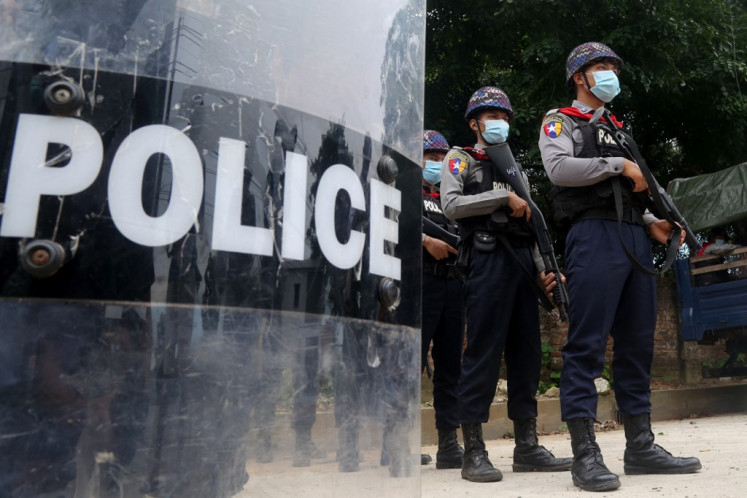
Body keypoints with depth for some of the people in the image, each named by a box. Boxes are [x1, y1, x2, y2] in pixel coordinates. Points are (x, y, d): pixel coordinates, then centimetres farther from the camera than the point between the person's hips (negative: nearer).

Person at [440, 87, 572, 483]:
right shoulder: (460, 159, 9)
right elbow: (451, 205, -10)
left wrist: (543, 269, 9)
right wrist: (504, 197, -11)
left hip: (522, 262, 7)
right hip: (488, 258, -7)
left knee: (527, 353, 5)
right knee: (483, 353, -8)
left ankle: (527, 447, 13)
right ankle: (473, 452, -2)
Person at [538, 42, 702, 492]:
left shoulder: (619, 127, 29)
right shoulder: (561, 121, 9)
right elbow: (559, 168, -12)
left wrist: (652, 222, 11)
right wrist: (620, 165, -8)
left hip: (635, 239, 8)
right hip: (595, 235, -8)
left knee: (637, 345, 7)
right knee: (587, 345, -10)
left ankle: (641, 446, 14)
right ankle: (585, 455, -8)